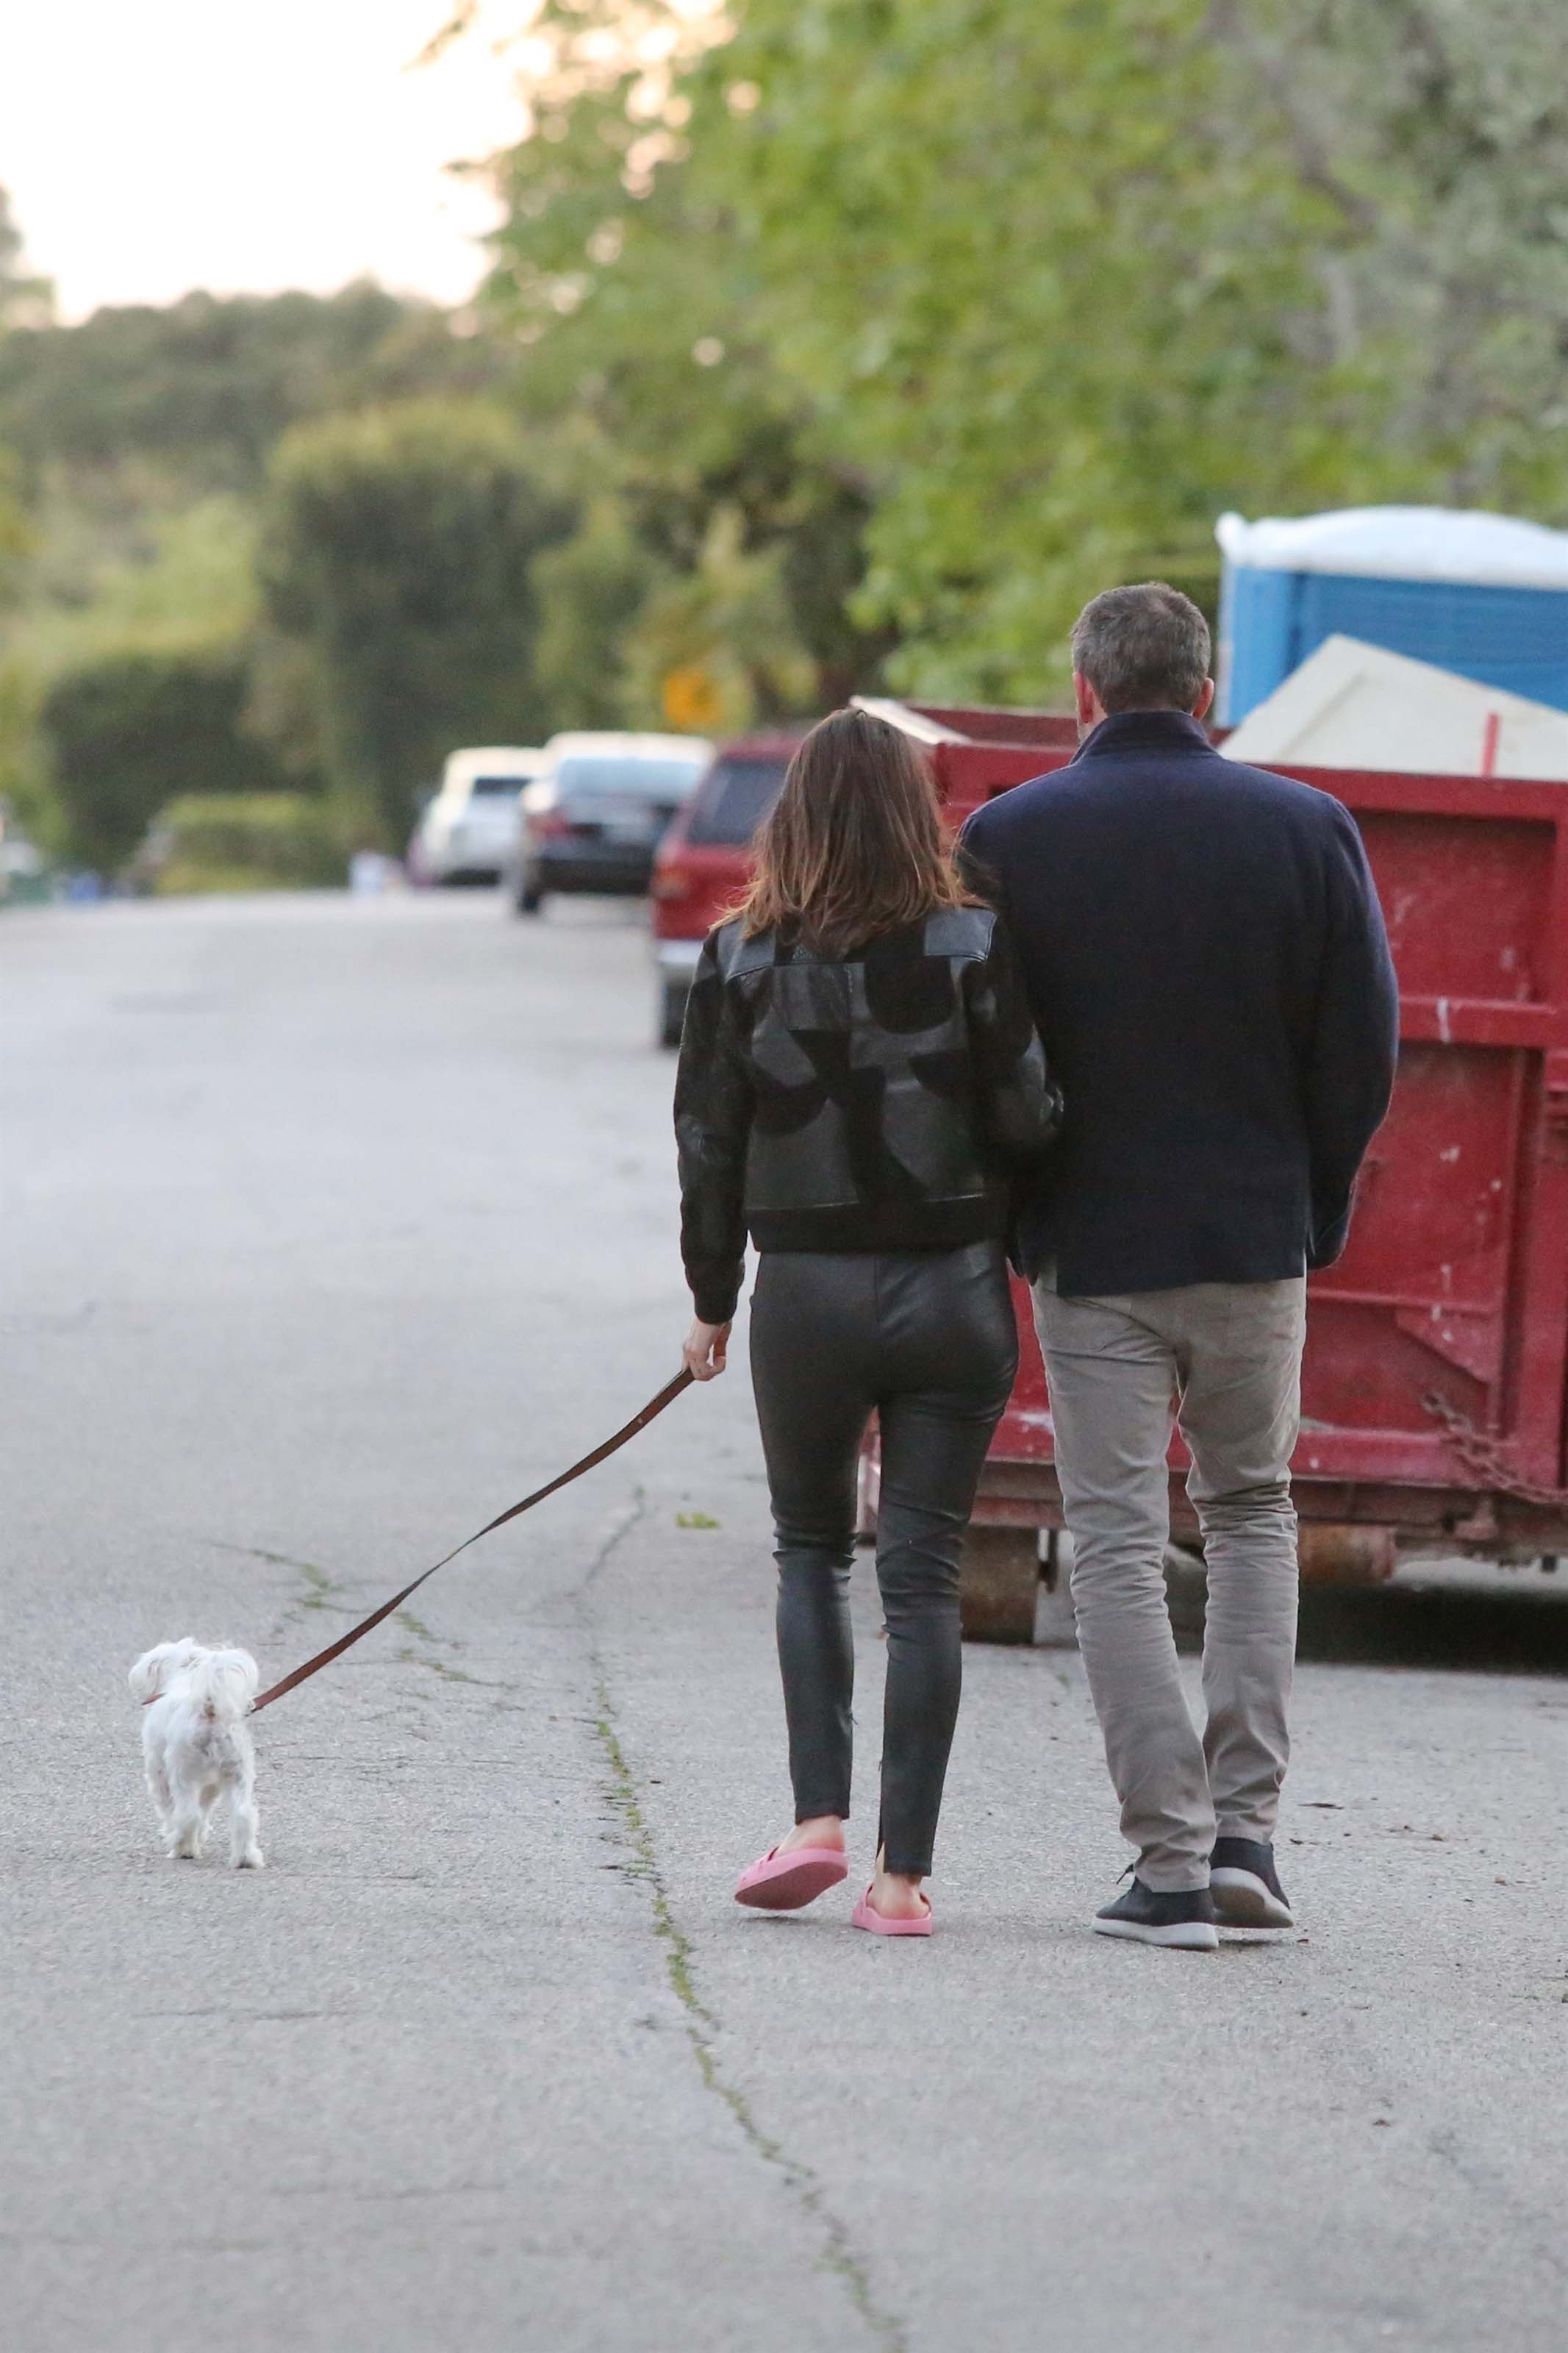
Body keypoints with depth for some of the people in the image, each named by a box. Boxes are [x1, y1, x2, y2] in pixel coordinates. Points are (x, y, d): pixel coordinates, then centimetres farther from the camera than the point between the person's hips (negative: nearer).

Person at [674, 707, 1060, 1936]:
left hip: (807, 1293, 1)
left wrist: (713, 1303, 15)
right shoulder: (975, 948, -8)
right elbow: (1027, 1120, -9)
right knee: (924, 1577, 4)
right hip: (954, 1287, -1)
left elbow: (710, 1144, 3)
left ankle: (819, 1818, 3)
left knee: (811, 1548, 18)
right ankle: (903, 1872, 1)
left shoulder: (742, 959, -2)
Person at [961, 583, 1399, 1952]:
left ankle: (1171, 1860, -4)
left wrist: (1014, 1210, 11)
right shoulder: (1307, 832, -3)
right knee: (1252, 1514, 18)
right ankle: (1246, 1830, 7)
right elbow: (1364, 1050, 0)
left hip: (1090, 1242, -2)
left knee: (1119, 1545, 3)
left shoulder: (1011, 837, -6)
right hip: (1256, 1239, 2)